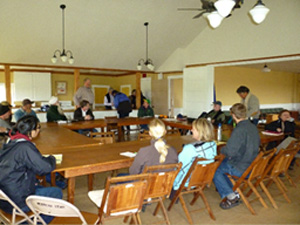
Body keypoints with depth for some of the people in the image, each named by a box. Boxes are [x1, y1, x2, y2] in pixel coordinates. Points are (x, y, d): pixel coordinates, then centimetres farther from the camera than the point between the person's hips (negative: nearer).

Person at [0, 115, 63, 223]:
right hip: (17, 203, -9)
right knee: (56, 193, 3)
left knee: (40, 188, 27)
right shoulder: (25, 147, -24)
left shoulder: (12, 143, 3)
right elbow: (46, 167, -21)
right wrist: (51, 158, -1)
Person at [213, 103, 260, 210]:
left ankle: (230, 196, 3)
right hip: (253, 165, 9)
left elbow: (230, 152, -26)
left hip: (241, 169, -9)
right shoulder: (253, 127, 4)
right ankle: (233, 192, 19)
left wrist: (221, 150, -2)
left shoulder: (239, 130, -23)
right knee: (223, 161, 21)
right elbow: (257, 144, 21)